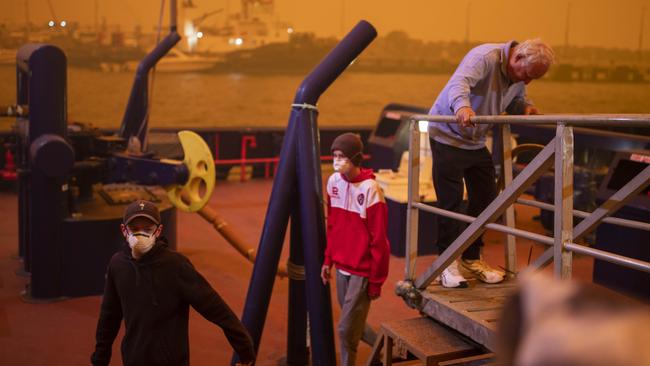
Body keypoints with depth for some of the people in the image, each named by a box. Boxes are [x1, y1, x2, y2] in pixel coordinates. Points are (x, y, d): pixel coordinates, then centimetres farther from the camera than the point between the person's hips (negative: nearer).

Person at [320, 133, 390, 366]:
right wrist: (328, 259, 10)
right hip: (341, 266, 7)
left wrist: (376, 280, -12)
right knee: (354, 324, 18)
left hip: (362, 270, -7)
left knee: (346, 328, -3)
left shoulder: (370, 189, -19)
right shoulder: (334, 181, 1)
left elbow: (378, 239, -16)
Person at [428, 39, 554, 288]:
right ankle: (448, 263, 5)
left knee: (486, 198, 9)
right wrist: (462, 106, -64)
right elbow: (458, 83, -42)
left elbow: (516, 100, 16)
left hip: (477, 142, 8)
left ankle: (472, 258, 23)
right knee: (451, 201, -7)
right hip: (448, 136, -8)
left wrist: (526, 107, -9)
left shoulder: (519, 74, 0)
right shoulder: (485, 57, -25)